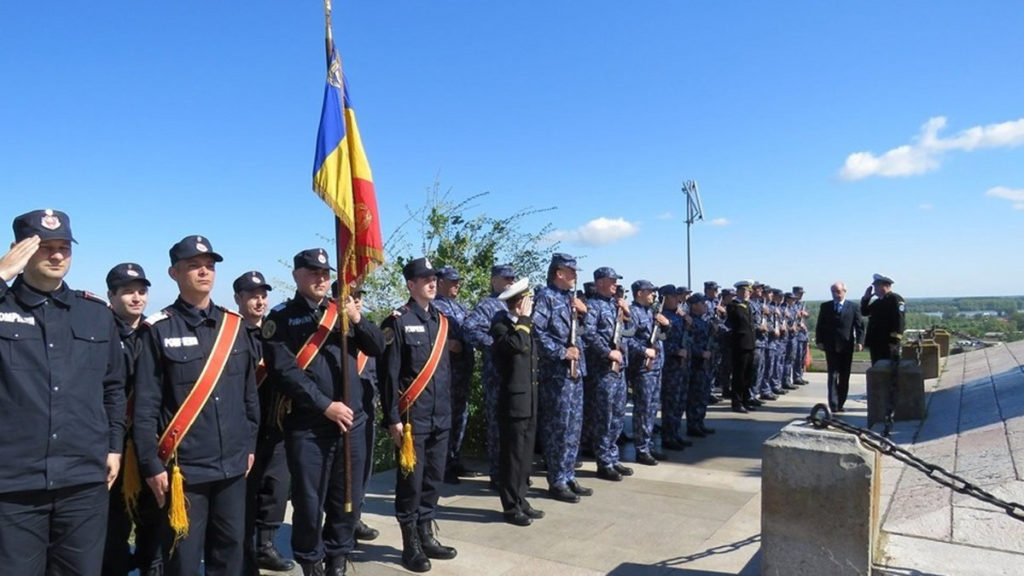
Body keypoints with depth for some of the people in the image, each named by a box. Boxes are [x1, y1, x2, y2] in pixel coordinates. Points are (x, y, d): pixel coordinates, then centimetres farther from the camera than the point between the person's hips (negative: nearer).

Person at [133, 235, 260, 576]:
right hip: (183, 468, -4)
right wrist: (151, 465, -10)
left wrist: (250, 444, 11)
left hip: (233, 464, 4)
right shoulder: (159, 330, -6)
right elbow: (145, 405, -8)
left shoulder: (235, 326, 6)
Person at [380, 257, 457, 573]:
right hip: (412, 417, -6)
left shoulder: (441, 320, 11)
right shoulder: (398, 322, -9)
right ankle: (410, 544, 18)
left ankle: (427, 536, 29)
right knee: (410, 480, 4)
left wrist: (447, 409, 14)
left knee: (434, 478, 14)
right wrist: (393, 418, -13)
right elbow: (388, 374, -11)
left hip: (440, 417, 6)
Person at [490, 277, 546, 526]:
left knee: (525, 454, 13)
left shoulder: (525, 326, 15)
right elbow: (520, 346, -29)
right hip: (513, 400, -8)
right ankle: (511, 507, 9)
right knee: (512, 455, -1)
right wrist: (523, 319, -17)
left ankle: (521, 500, 23)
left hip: (530, 400, 8)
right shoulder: (500, 326, -11)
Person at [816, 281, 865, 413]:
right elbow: (820, 326, 6)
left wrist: (859, 341, -12)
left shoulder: (854, 307, 4)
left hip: (846, 347, 1)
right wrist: (819, 341, -4)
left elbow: (859, 326, 1)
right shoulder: (825, 306, 6)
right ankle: (833, 404, -5)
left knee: (844, 377, 6)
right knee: (833, 376, -4)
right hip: (831, 346, -1)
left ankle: (840, 403, 15)